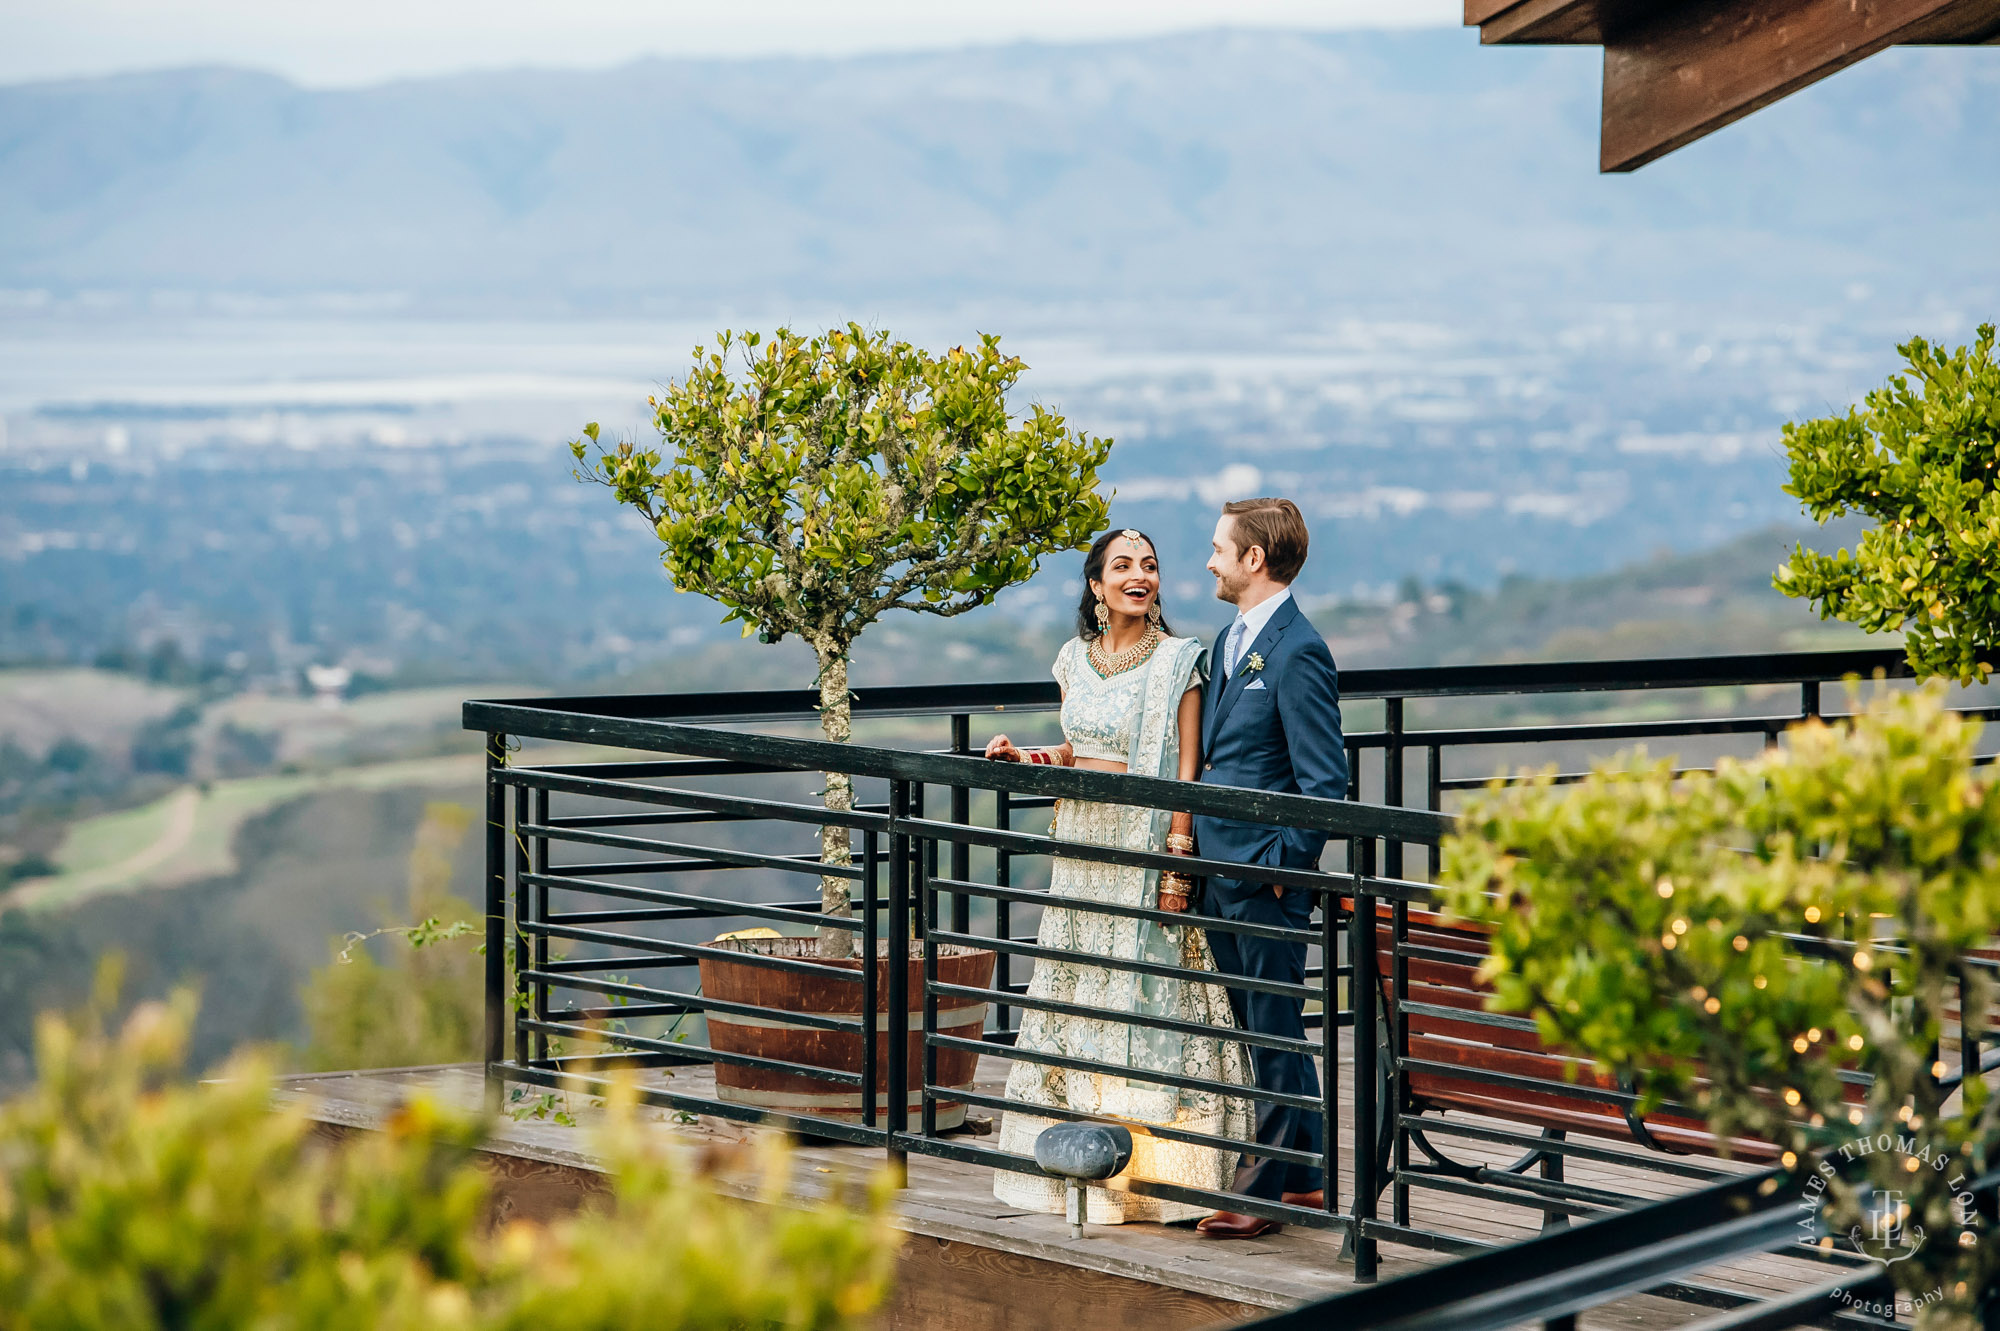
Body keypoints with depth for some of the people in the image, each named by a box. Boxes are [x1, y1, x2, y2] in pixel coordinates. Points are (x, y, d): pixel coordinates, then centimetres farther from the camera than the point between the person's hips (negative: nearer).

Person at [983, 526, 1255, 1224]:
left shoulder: (1177, 662, -6)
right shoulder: (1077, 659, 10)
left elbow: (1186, 769, -10)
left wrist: (1177, 858, -17)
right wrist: (1024, 756, 2)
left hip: (1143, 846, -6)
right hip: (1081, 845, 6)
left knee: (1143, 999, -4)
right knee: (1076, 993, 8)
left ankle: (1148, 1170, 1)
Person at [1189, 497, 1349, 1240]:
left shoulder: (1298, 653, -15)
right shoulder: (1230, 640, 14)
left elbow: (1325, 782, -16)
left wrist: (1284, 865, -16)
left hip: (1266, 879, -10)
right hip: (1221, 872, 10)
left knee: (1274, 1035, -1)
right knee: (1263, 1031, 15)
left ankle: (1264, 1190, 4)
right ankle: (1304, 1178, 23)